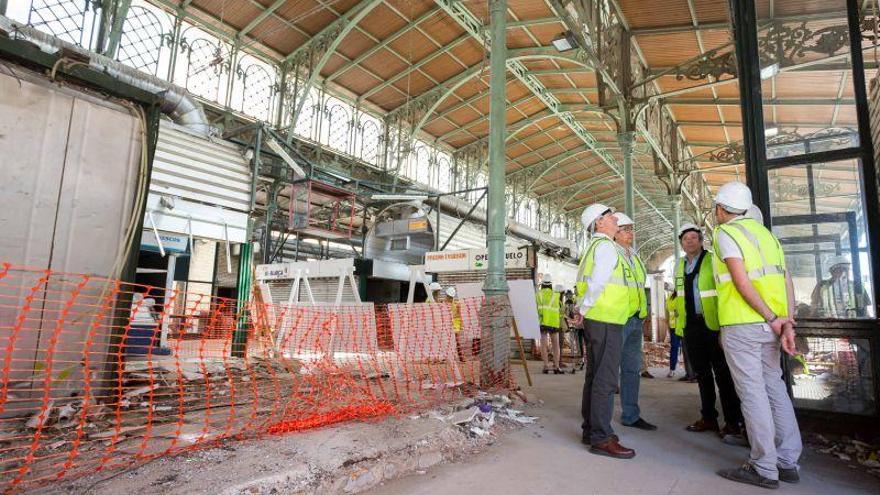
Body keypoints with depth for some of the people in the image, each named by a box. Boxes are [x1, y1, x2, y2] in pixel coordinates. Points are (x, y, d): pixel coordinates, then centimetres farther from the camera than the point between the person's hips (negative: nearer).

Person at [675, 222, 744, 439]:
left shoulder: (713, 260, -5)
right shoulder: (680, 266, 13)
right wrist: (680, 323, 16)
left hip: (713, 324, -6)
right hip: (691, 325, 6)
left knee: (722, 373, 0)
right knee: (702, 373, 12)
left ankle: (733, 422, 9)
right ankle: (708, 418, 23)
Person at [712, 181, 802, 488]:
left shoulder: (725, 233, -6)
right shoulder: (764, 232, 17)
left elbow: (742, 282, -16)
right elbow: (787, 281, 9)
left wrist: (773, 318, -10)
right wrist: (788, 323, 2)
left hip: (742, 325, -8)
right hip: (768, 325, 8)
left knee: (752, 394, -2)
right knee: (775, 389, 13)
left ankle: (764, 468, 5)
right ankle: (788, 463, 20)